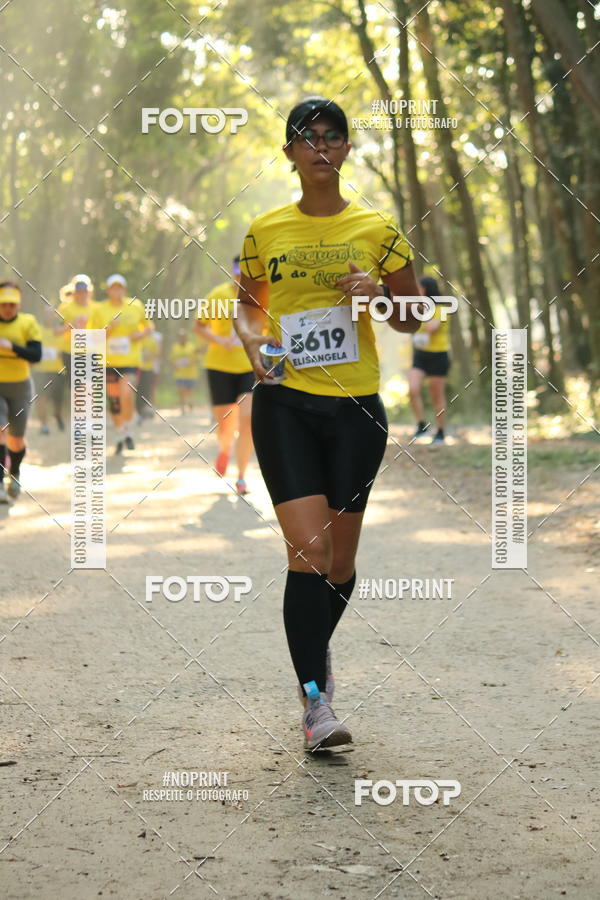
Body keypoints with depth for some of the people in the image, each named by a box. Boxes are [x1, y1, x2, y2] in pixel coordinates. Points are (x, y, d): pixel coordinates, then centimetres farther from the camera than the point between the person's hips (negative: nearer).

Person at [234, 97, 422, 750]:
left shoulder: (377, 229, 4)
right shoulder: (265, 231, 5)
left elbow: (412, 320, 9)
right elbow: (247, 303, 18)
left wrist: (378, 294, -11)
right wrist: (252, 338, -3)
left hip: (356, 407, 1)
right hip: (285, 403, -1)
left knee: (341, 560, 8)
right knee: (308, 549, -14)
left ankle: (316, 652, 38)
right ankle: (315, 702, -11)